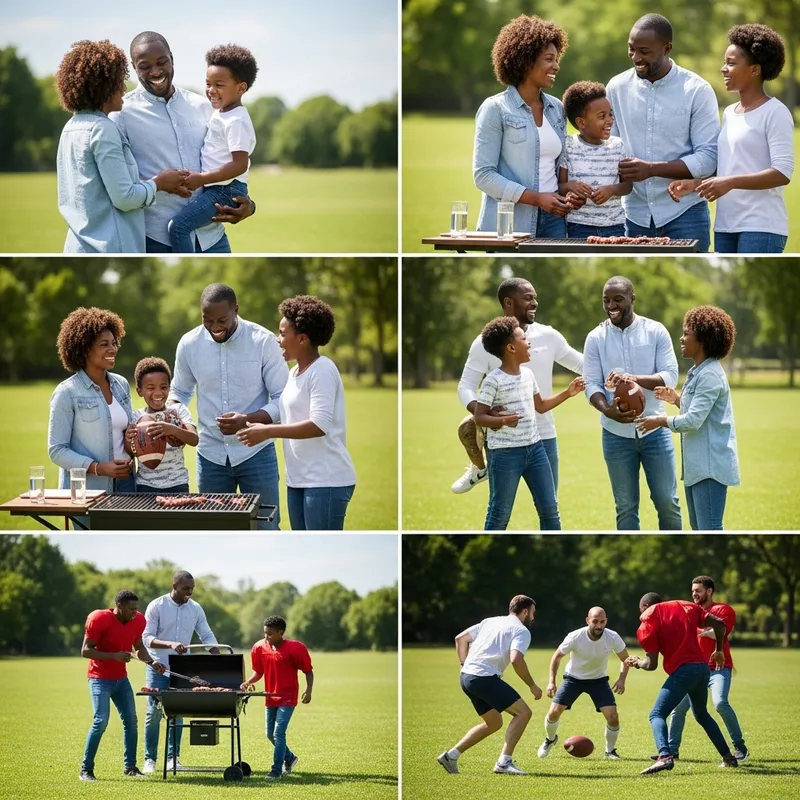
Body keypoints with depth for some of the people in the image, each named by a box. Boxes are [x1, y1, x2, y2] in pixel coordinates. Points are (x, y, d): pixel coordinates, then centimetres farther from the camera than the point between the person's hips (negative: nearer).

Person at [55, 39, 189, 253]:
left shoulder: (72, 128, 14)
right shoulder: (102, 130, -13)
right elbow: (124, 197, -16)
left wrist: (160, 181, 15)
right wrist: (158, 183, 1)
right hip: (109, 253, -9)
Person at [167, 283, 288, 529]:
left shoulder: (263, 341, -10)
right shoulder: (189, 344, -1)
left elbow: (283, 399, -7)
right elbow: (180, 391, 15)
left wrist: (247, 421, -24)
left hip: (255, 453, -3)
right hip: (211, 455, 3)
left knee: (265, 530, 1)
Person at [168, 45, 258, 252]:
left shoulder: (236, 121, -18)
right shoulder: (220, 113, 11)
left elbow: (240, 164, -25)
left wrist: (202, 179, -25)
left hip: (226, 191, -11)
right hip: (216, 189, 11)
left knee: (178, 226, -18)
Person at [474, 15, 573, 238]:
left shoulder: (557, 109, 12)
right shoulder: (495, 109, -4)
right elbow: (483, 175, -9)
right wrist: (536, 198, -17)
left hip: (552, 219, 5)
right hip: (509, 224, -5)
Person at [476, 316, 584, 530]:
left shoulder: (527, 375, 9)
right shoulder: (493, 381, -14)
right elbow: (479, 417, -13)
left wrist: (567, 393, 17)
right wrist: (502, 420, -31)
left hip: (535, 448, 7)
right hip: (505, 454, -7)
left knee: (549, 509, 9)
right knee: (500, 514, -1)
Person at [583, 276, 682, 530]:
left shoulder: (655, 331, -3)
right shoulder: (595, 338, 0)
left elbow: (670, 376, -8)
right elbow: (591, 384, -5)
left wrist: (634, 378, -26)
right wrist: (607, 410, -27)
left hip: (654, 430, -1)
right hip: (616, 434, 1)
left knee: (667, 501, 4)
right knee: (626, 507, 7)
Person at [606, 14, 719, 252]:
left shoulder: (697, 90, -5)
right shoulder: (617, 88, 5)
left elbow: (708, 158, -10)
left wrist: (652, 169, -21)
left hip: (684, 214, -3)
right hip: (634, 214, 3)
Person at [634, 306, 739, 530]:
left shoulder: (710, 375, -17)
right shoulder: (697, 372, 14)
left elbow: (693, 420, -22)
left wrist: (662, 421, -9)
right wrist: (676, 399, 9)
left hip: (711, 466, -11)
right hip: (696, 465, 11)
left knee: (710, 530, -12)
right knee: (698, 528, 17)